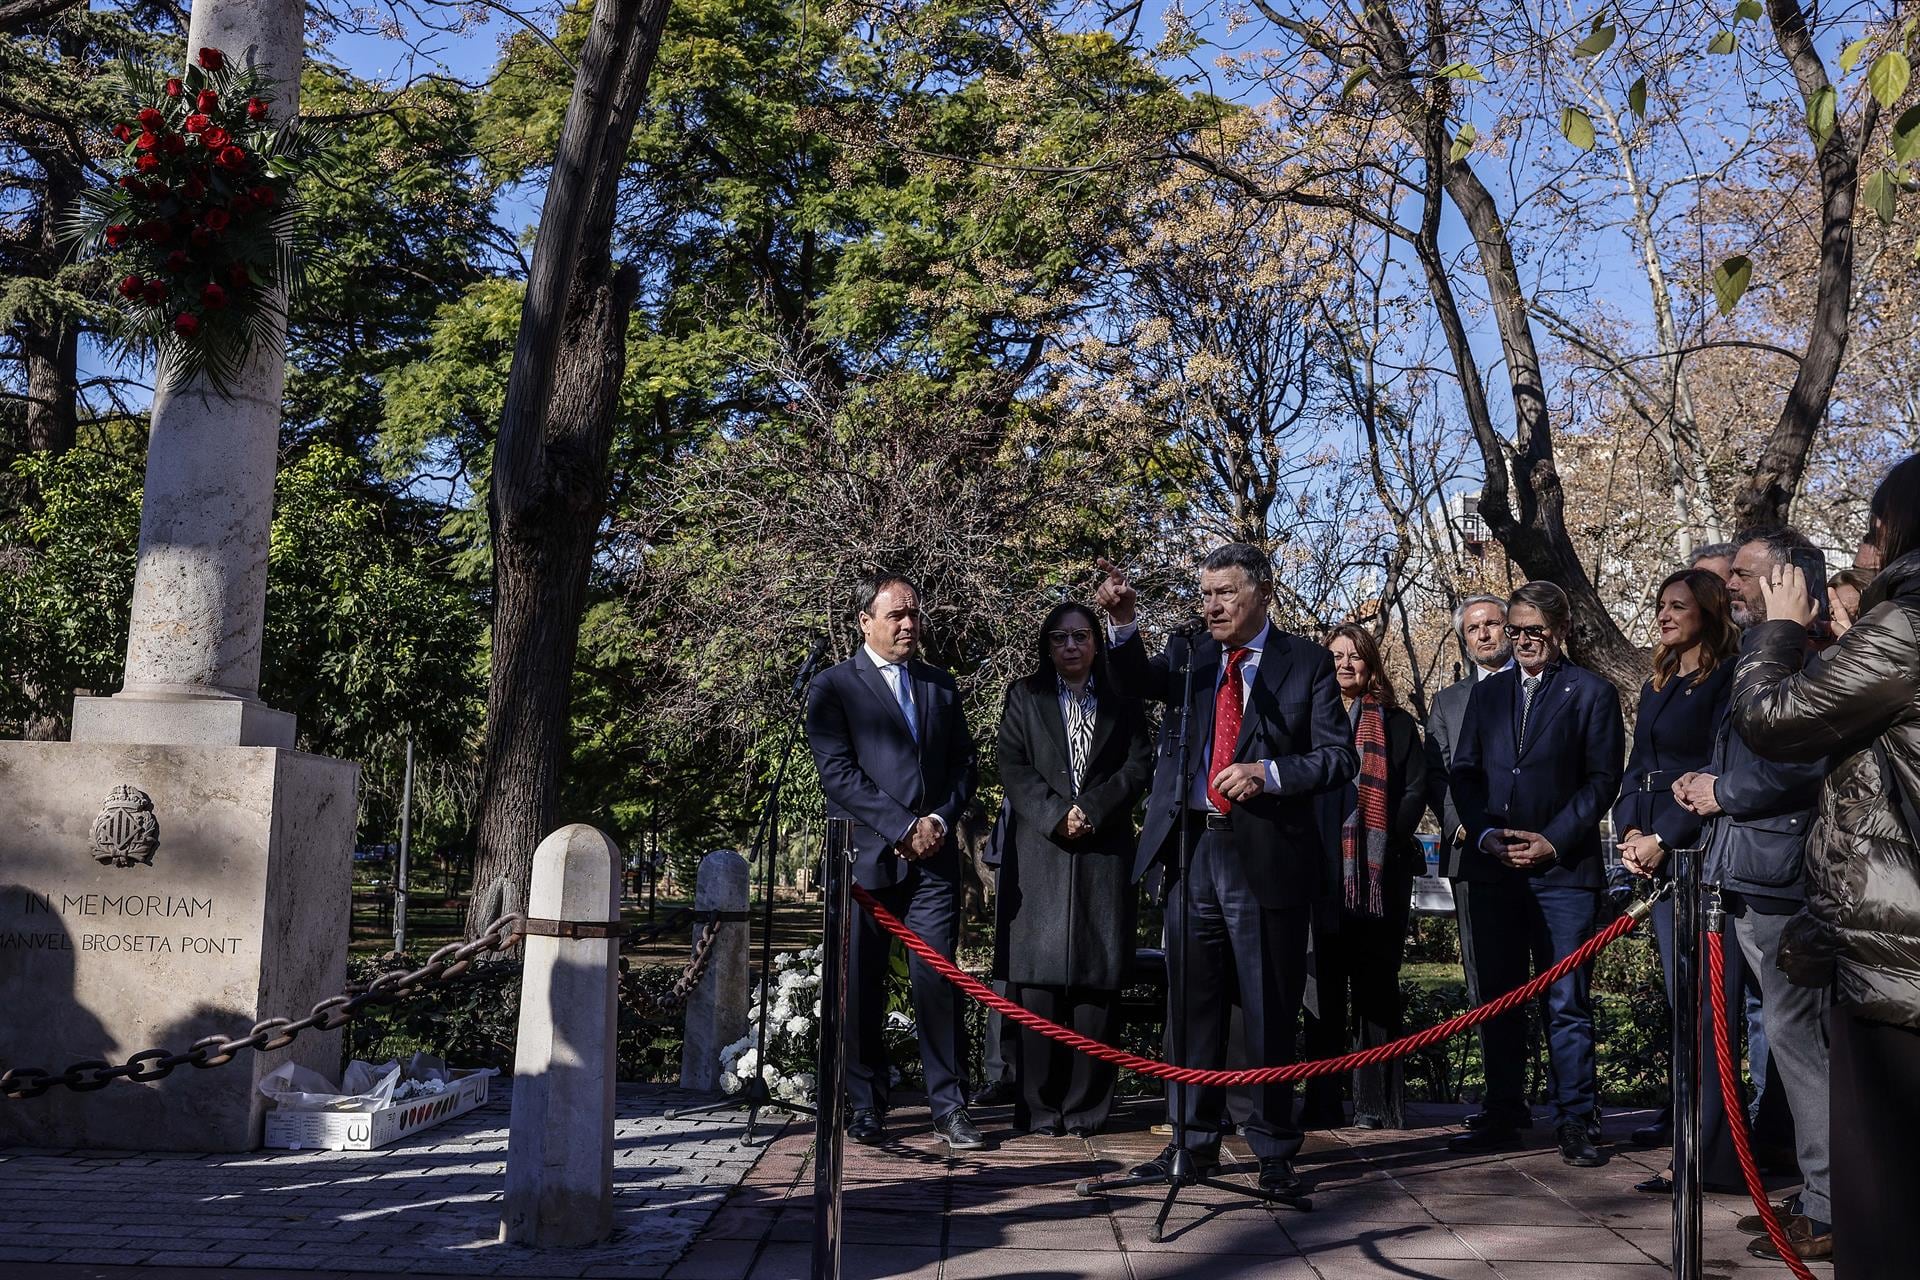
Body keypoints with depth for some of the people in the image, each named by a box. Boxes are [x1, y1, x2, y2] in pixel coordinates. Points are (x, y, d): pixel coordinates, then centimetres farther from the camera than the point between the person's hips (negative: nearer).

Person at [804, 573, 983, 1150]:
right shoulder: (835, 686, 2)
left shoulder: (941, 685, 17)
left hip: (933, 858, 3)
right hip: (865, 859, -3)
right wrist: (903, 827, -12)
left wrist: (939, 820, -3)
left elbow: (963, 764, 15)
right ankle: (865, 1107, 14)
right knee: (861, 988, 3)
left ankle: (949, 1106, 5)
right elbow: (838, 773, -7)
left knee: (938, 981, -3)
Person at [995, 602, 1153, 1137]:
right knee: (1039, 979, -4)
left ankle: (1086, 1107, 3)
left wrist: (1090, 810, -9)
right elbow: (1013, 767, 3)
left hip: (1104, 854, 0)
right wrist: (1056, 816, -10)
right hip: (1039, 853, 0)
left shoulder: (1122, 703, 14)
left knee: (1097, 979, -2)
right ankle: (1041, 1108, 2)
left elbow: (1140, 765, 4)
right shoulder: (1024, 697, 13)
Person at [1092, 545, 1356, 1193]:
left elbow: (1338, 756, -4)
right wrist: (1124, 623, -25)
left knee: (1270, 1006, 4)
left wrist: (1269, 772, -18)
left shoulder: (1306, 662, 2)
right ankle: (1193, 1139, 25)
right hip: (1190, 847, 4)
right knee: (1191, 1001, 12)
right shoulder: (1188, 654, 11)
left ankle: (1274, 1151, 17)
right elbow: (1138, 681, -9)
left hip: (1266, 852, -3)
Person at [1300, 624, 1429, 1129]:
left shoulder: (1396, 724, 10)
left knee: (1376, 989, 1)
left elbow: (1415, 790, 2)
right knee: (1324, 987, 2)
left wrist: (1387, 842, -11)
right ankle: (1322, 1103, 5)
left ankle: (1378, 1103, 4)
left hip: (1380, 873, -1)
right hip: (1320, 873, 2)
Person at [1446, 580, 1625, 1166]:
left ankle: (1573, 1123, 6)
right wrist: (1486, 834, -4)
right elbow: (1464, 772, 12)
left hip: (1564, 869, -4)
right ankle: (1502, 1117, 16)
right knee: (1498, 998, 8)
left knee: (1567, 1003, -2)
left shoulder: (1592, 693, 2)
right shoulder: (1488, 694, 15)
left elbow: (1602, 779, -3)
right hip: (1494, 869, 4)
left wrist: (1553, 842, -11)